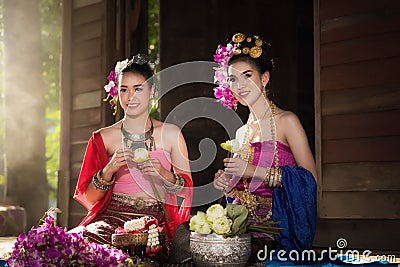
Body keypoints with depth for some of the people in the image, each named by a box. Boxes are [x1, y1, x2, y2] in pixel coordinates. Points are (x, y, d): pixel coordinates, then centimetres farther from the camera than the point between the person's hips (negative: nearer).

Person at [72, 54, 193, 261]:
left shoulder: (170, 134, 9)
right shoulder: (104, 137, 9)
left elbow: (186, 189, 11)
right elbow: (89, 197, 8)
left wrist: (163, 174, -9)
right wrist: (109, 170, -10)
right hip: (113, 215, 1)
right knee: (87, 238, -33)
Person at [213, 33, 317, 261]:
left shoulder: (286, 121, -1)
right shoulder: (241, 133, 17)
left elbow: (310, 178, -10)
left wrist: (253, 171, -13)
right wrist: (224, 180, 2)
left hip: (275, 226, -6)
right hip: (242, 225, 6)